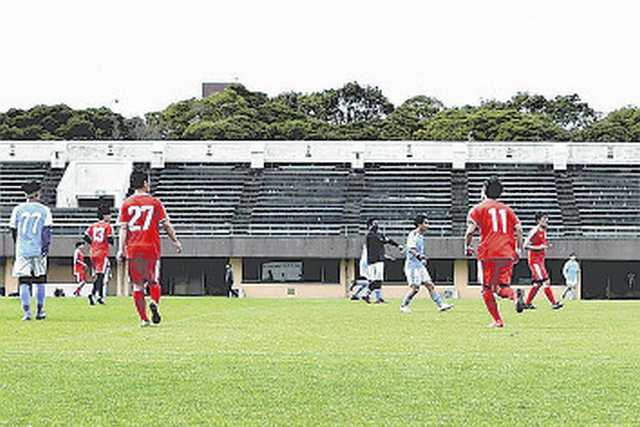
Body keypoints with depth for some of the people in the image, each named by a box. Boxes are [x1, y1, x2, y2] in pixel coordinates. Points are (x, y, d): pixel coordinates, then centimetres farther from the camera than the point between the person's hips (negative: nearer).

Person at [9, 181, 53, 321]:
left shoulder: (18, 209, 5)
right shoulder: (44, 209, 3)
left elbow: (13, 229, 11)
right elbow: (47, 229, -6)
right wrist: (46, 246, -10)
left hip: (22, 251, 0)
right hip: (38, 250, 0)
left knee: (23, 282, 0)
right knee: (40, 281, 12)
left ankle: (27, 311, -12)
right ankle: (40, 311, 16)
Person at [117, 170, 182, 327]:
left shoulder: (126, 204, 3)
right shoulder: (155, 202, 0)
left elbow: (123, 228, -2)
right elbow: (166, 225, 4)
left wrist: (121, 249, -2)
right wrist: (175, 242, 15)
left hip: (133, 249, 1)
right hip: (152, 248, -1)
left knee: (137, 285, 6)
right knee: (153, 281, 13)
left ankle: (143, 318, 2)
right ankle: (155, 302, -16)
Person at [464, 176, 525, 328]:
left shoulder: (478, 209, 4)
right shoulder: (507, 209, 17)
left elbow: (470, 230, -6)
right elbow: (518, 229, 9)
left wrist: (467, 246, 10)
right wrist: (518, 250, 13)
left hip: (488, 254, -4)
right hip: (507, 254, 4)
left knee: (487, 289, 8)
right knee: (502, 287, 10)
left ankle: (497, 320, 1)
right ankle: (515, 295, -24)